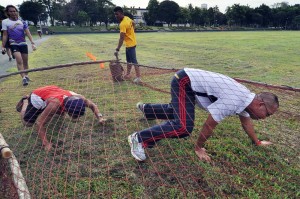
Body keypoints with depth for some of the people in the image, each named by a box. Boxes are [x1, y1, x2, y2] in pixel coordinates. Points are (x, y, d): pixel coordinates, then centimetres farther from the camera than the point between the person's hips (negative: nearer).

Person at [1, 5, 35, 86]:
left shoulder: (22, 22, 4)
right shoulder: (5, 22, 0)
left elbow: (28, 33, 0)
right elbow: (5, 35, 2)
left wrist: (32, 43, -12)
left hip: (23, 44, 3)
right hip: (14, 44, -3)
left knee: (25, 61, 8)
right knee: (19, 61, -20)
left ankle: (26, 76, 25)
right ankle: (23, 78, -24)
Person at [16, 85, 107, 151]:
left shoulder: (77, 98, -31)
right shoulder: (55, 104, -47)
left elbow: (92, 105, -11)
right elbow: (40, 123, -39)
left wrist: (100, 117, -24)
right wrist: (46, 143, -40)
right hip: (38, 96, -4)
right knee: (27, 122, 2)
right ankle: (25, 101, 25)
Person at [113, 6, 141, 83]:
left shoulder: (123, 24, -26)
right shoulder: (127, 18, 2)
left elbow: (121, 38, -31)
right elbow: (133, 23, 24)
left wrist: (117, 49, -33)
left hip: (130, 44, -10)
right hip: (130, 43, 10)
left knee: (133, 61, -7)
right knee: (129, 60, 17)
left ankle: (138, 77, -4)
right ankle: (128, 74, 28)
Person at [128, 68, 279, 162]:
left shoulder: (245, 98, 4)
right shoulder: (233, 101, -26)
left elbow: (246, 122, 22)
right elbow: (210, 124, -20)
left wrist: (257, 142, 32)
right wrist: (199, 148, -6)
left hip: (190, 81, 10)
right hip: (184, 81, -10)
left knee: (177, 111, 30)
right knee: (184, 126, -22)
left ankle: (146, 108, 52)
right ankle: (139, 138, -17)